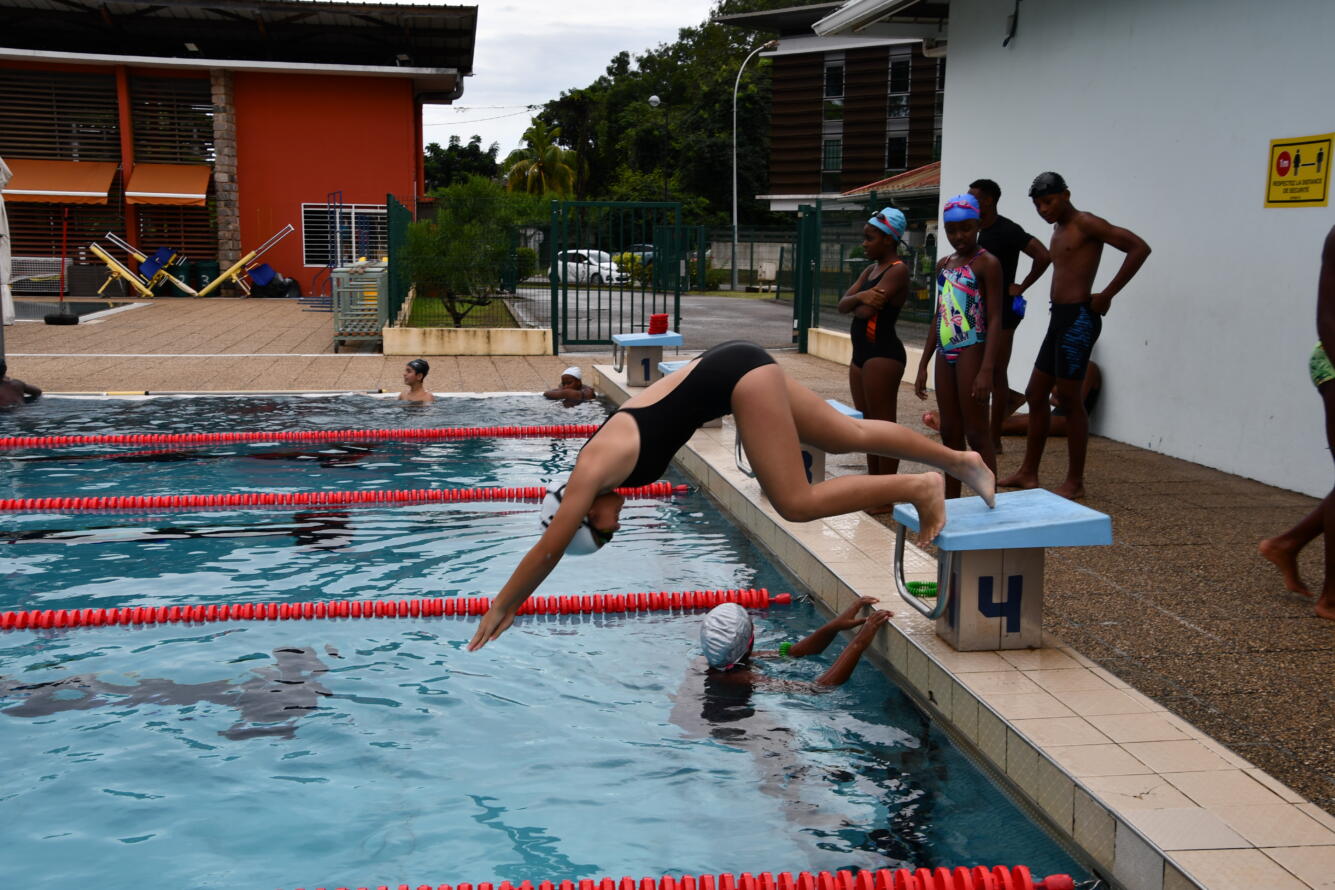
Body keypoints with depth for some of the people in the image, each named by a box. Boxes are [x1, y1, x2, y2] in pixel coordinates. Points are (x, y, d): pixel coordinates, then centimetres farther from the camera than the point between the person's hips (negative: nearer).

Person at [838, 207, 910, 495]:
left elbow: (866, 311, -21)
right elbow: (843, 305, 7)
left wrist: (858, 306, 1)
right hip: (861, 352, 10)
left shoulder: (897, 270, -11)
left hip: (883, 353, -10)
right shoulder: (870, 270, 17)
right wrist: (860, 297, -13)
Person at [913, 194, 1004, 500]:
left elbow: (994, 319, -12)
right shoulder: (944, 265, 14)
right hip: (945, 355, 7)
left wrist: (987, 369, -21)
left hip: (972, 352, -7)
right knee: (950, 433, 11)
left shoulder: (986, 263, -7)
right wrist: (923, 365, 15)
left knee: (976, 432, -6)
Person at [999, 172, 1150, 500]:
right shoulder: (1058, 229, 16)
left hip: (1078, 318, -10)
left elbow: (1139, 248, -18)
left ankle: (1075, 482, 5)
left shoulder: (1086, 224, -10)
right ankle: (1028, 473, 20)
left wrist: (1107, 295, -17)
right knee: (1035, 394, 12)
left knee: (1069, 399, -4)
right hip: (1058, 317, 10)